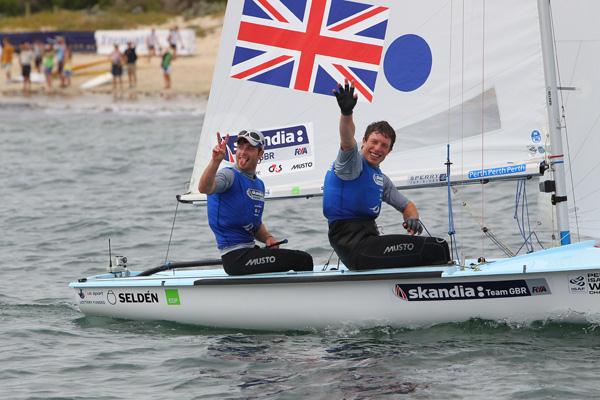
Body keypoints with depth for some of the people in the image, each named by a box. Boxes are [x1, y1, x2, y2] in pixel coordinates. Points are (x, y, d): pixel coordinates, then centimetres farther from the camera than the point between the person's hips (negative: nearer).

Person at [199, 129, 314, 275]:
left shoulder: (259, 185, 16)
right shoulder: (230, 175, -9)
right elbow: (204, 188, -32)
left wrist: (268, 238, 5)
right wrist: (215, 161, -47)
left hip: (250, 251, 9)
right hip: (235, 257, -9)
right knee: (303, 260, -13)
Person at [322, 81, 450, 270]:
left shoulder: (381, 179, 23)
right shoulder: (353, 162, -2)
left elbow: (406, 205, 30)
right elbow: (347, 141, -24)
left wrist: (412, 218, 4)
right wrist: (346, 112, -45)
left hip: (369, 238, 9)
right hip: (353, 245, -9)